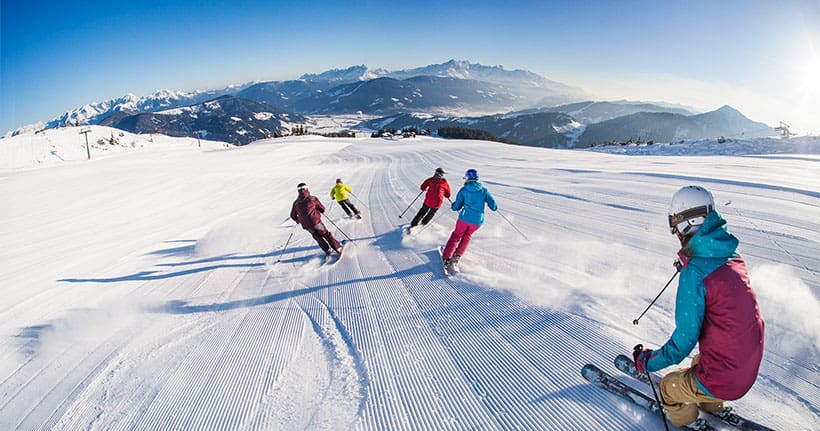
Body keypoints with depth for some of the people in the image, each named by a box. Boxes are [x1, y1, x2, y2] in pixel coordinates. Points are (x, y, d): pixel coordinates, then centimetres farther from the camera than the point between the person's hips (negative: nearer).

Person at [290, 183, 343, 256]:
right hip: (316, 222, -3)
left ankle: (327, 250, 17)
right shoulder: (313, 199, -6)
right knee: (326, 235, 8)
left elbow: (293, 216, 13)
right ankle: (338, 249, 7)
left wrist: (298, 220, 32)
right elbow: (322, 209, 0)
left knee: (318, 238, 20)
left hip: (306, 225, 3)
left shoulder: (296, 203, 3)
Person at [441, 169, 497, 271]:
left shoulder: (464, 190, -1)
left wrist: (453, 206, 23)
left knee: (456, 235, 18)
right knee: (467, 236, 27)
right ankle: (457, 256, 19)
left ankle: (446, 258, 11)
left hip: (465, 218, -2)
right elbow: (494, 207, 0)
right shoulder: (484, 190, 3)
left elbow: (456, 207, 1)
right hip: (477, 221, 2)